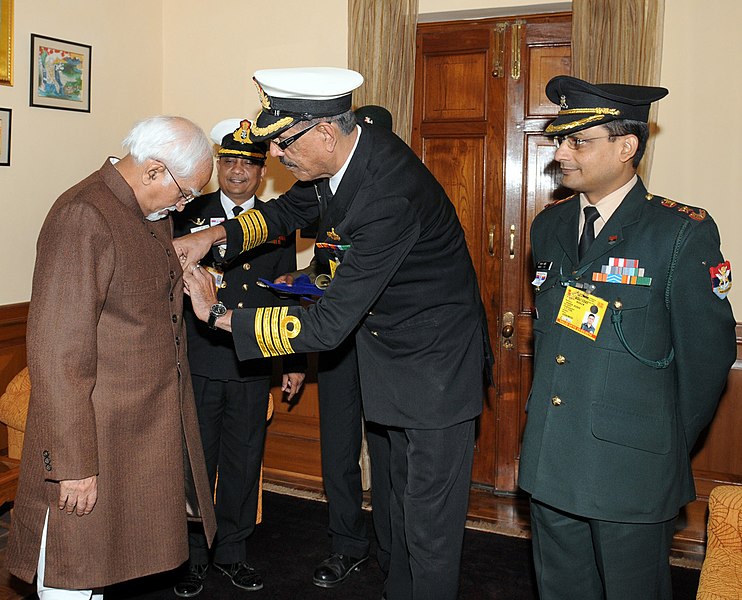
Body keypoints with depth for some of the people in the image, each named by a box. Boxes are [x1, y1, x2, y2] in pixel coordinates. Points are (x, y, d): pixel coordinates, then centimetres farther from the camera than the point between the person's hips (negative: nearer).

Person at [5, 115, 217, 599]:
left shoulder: (153, 213, 11)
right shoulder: (82, 219, -20)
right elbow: (60, 354, -23)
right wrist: (73, 464, -22)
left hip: (151, 428, 8)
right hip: (97, 436, -8)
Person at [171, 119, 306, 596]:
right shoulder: (190, 214, 1)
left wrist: (295, 362, 11)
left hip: (252, 367, 2)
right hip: (200, 363, -2)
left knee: (244, 463, 12)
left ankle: (232, 552, 29)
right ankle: (193, 555, 25)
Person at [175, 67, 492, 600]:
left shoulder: (389, 196, -34)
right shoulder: (350, 148, -7)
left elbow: (329, 326, -31)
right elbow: (293, 208, 13)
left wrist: (218, 313, -24)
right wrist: (217, 235, -3)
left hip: (436, 363, -9)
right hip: (393, 349, 9)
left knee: (430, 520, 2)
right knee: (404, 495, 23)